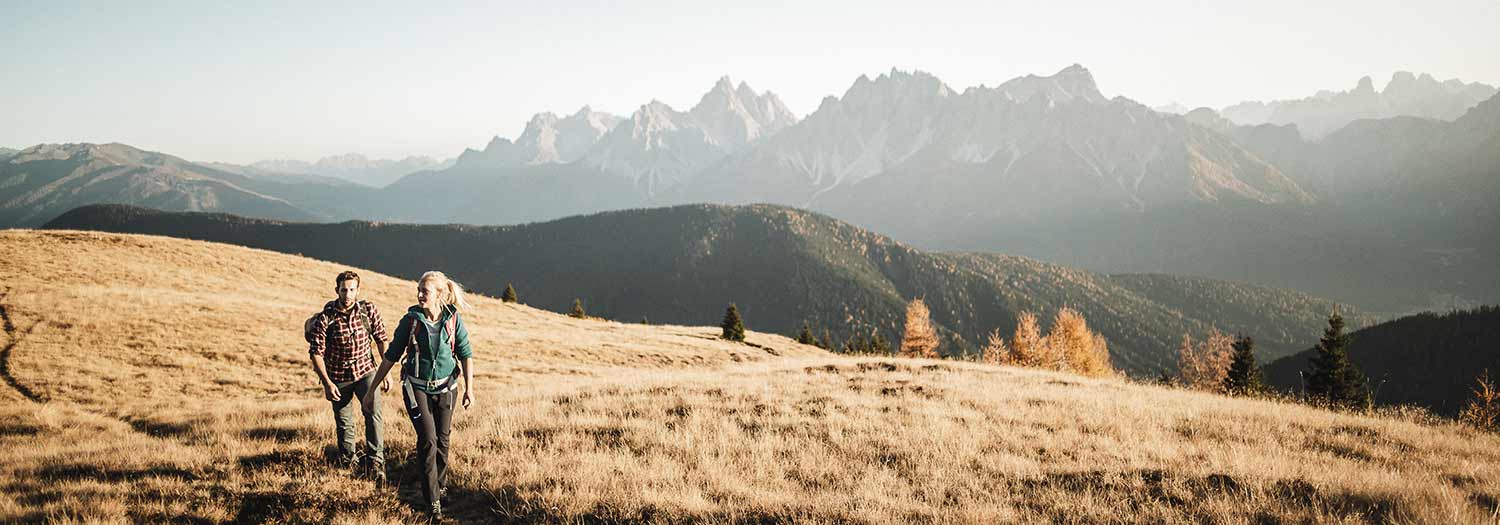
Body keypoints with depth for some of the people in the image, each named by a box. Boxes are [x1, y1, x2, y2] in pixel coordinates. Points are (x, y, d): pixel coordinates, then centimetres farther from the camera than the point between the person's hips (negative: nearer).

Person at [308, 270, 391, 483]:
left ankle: (375, 461, -14)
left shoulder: (369, 310, -10)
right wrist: (327, 382, -14)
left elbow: (381, 340, 0)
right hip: (337, 376, 0)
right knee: (344, 424, 9)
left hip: (365, 370, 1)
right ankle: (347, 462, 30)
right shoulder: (325, 318, -15)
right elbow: (316, 352, -10)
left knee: (373, 412, -19)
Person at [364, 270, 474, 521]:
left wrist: (468, 387, -9)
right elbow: (391, 356, -3)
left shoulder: (454, 319, -8)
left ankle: (440, 486, 34)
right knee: (427, 440, -10)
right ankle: (433, 501, -1)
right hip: (417, 387, -1)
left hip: (445, 387, 1)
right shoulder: (411, 320, -9)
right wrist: (372, 390, -2)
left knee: (442, 440, 11)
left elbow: (465, 355, -1)